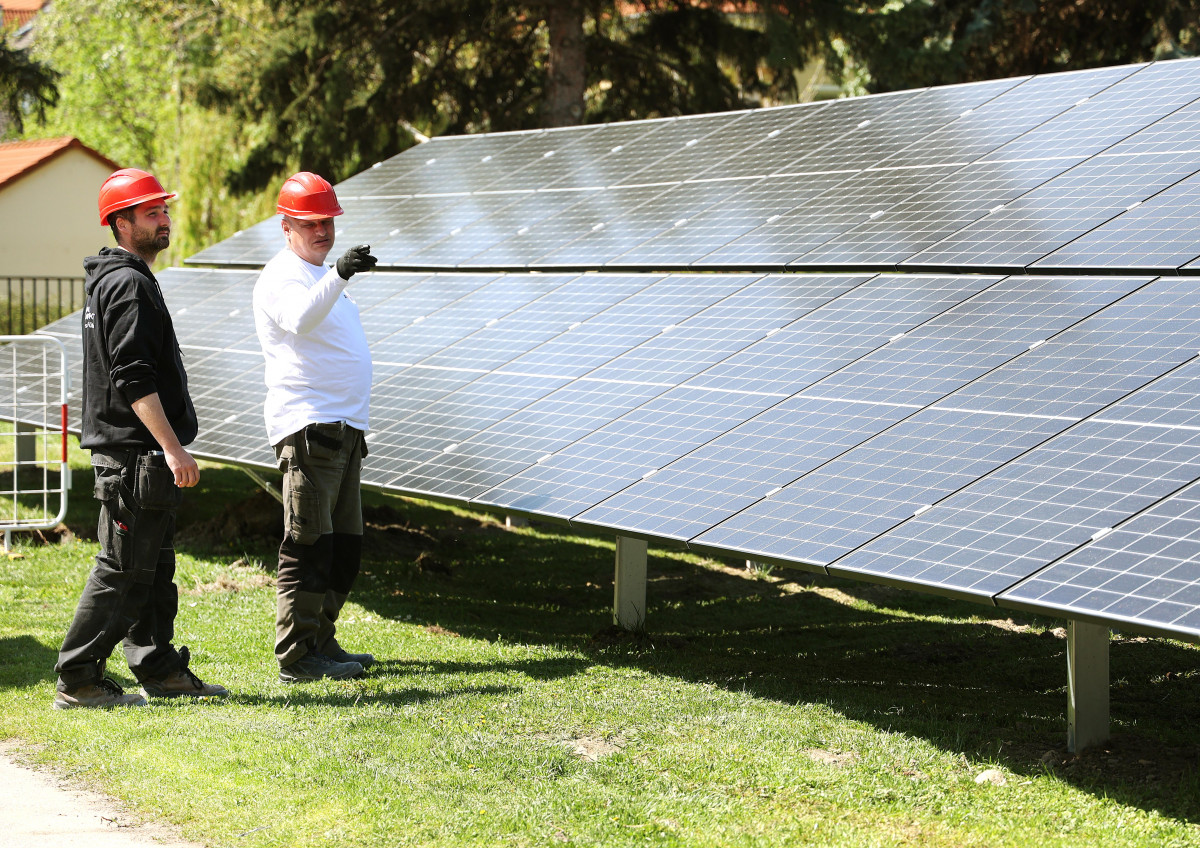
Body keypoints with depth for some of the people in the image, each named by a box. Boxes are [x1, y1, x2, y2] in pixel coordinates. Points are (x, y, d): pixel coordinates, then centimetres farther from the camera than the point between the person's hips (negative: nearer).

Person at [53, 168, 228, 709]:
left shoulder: (111, 280, 19)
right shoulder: (128, 285, -14)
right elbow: (134, 379, -22)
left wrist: (168, 447, 25)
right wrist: (172, 447, -24)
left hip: (132, 454, 11)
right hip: (133, 455, -11)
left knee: (153, 568, 14)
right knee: (123, 569, -7)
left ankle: (159, 669, 20)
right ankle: (77, 680, -3)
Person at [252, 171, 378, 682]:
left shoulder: (322, 277, 22)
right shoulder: (283, 277, -9)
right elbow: (299, 318, -32)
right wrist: (338, 275, -48)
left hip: (345, 428, 10)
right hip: (308, 428, -10)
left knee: (345, 545, 13)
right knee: (309, 545, -11)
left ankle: (322, 641, 21)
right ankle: (296, 657, -11)